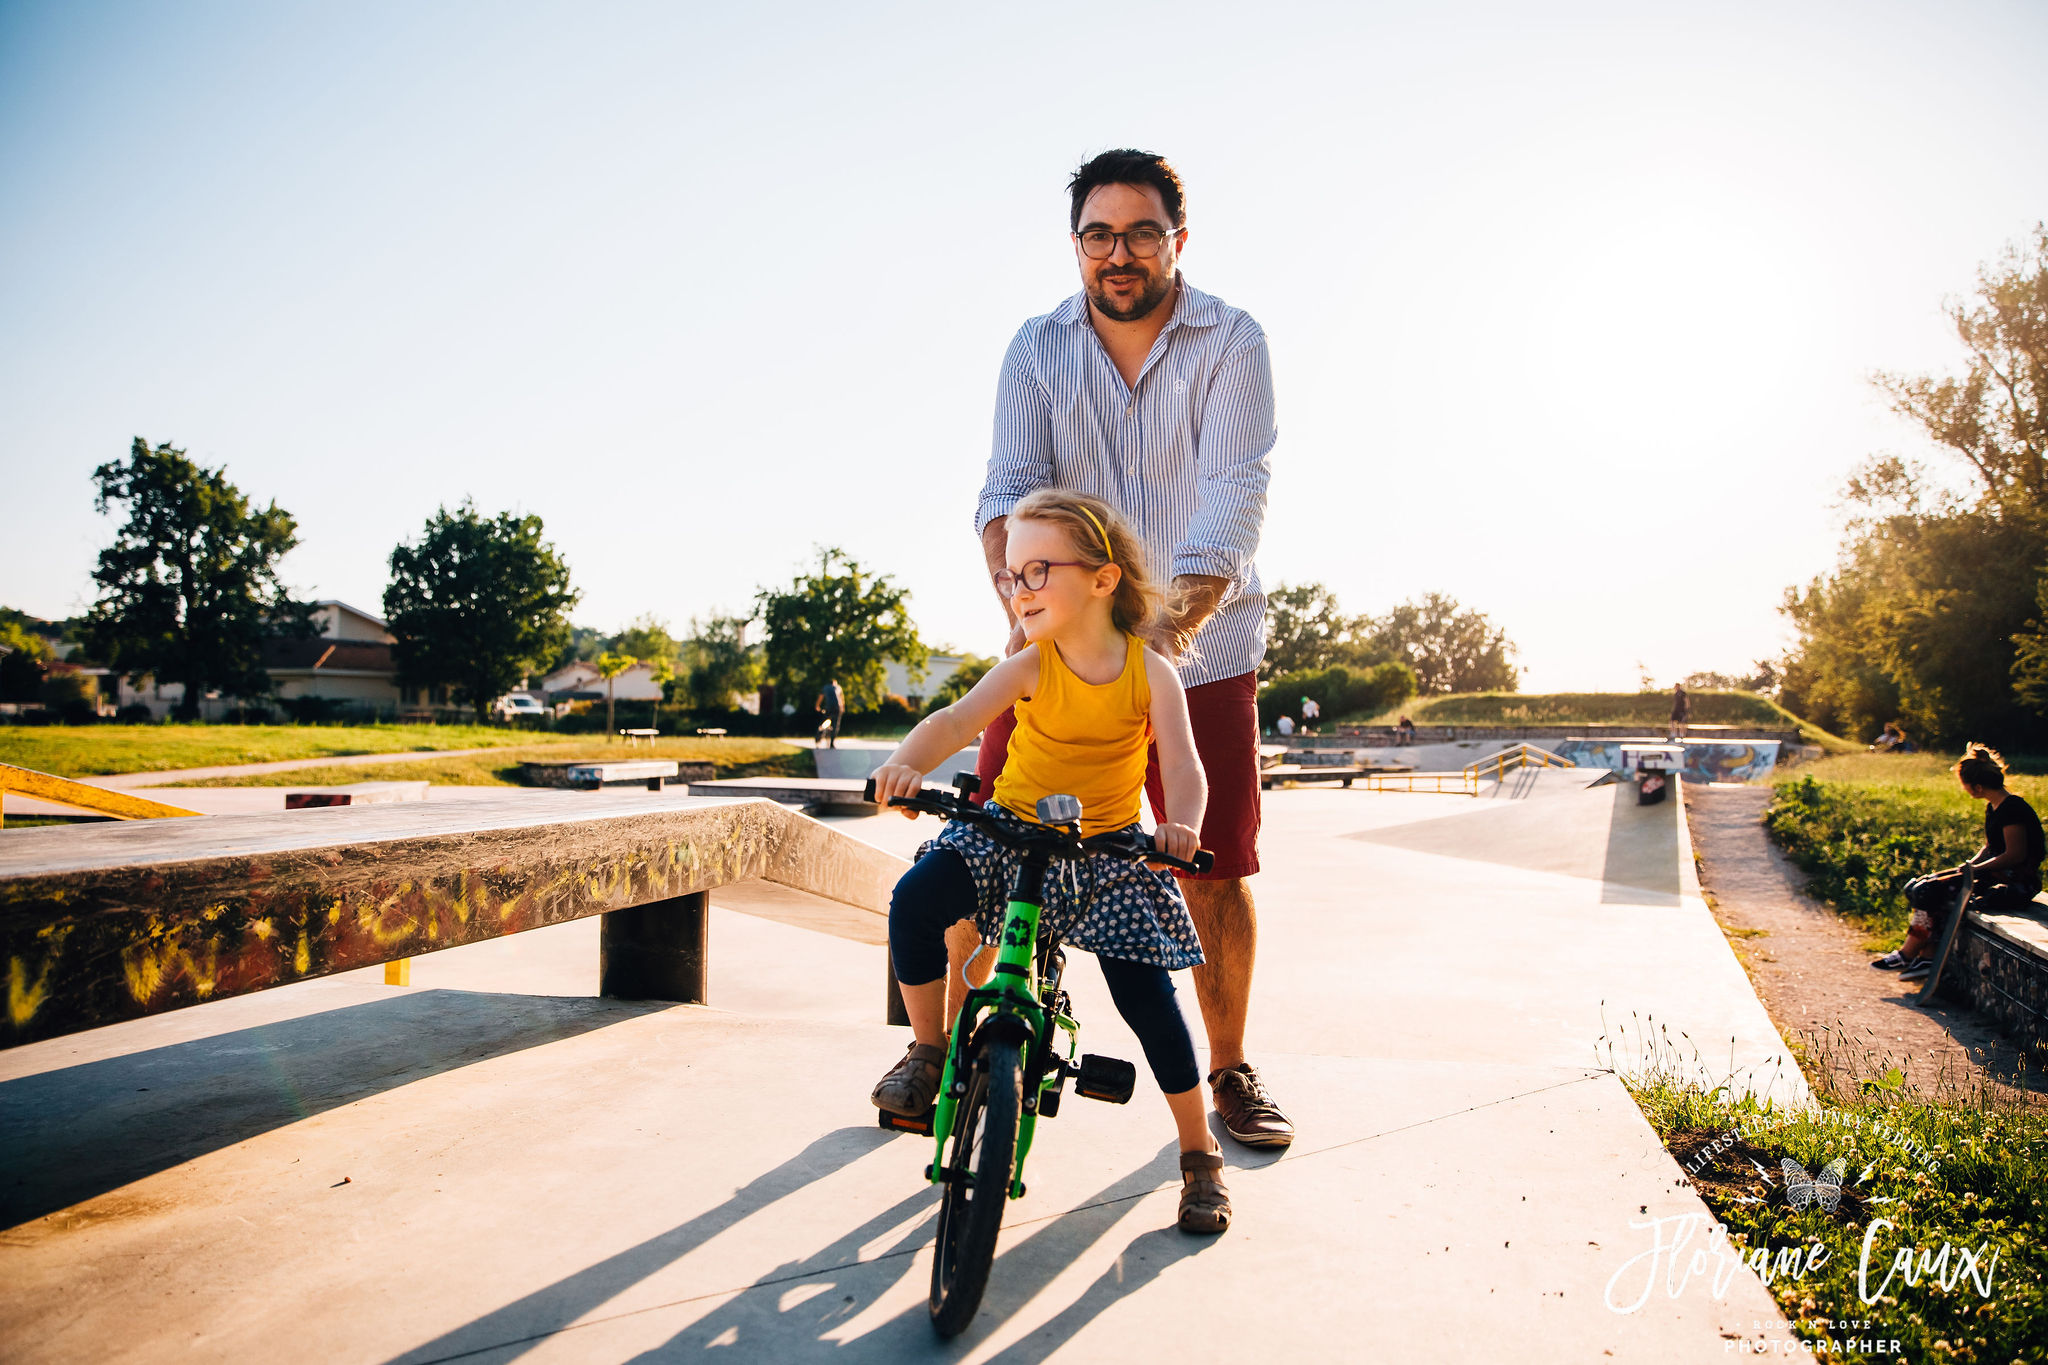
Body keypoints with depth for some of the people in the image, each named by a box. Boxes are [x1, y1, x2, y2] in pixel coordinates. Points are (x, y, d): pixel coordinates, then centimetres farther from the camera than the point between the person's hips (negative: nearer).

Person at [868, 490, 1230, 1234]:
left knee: (1147, 995, -9)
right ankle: (928, 1049, 1)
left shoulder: (1152, 674, -11)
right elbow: (958, 719, -26)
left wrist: (1182, 823, -44)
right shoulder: (1030, 667, -11)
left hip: (1108, 847, -1)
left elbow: (1182, 763, -21)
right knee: (915, 901, -24)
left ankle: (1200, 1154, 11)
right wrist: (905, 762, -48)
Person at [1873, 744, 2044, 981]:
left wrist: (1973, 869, -14)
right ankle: (1926, 958, -6)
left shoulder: (2012, 808, -18)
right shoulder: (1993, 808, 11)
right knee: (1919, 887, -3)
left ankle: (1906, 956, -5)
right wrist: (1968, 866, 3)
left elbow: (2015, 855, -21)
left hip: (2016, 884, -10)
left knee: (1930, 892, -19)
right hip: (1996, 875, 10)